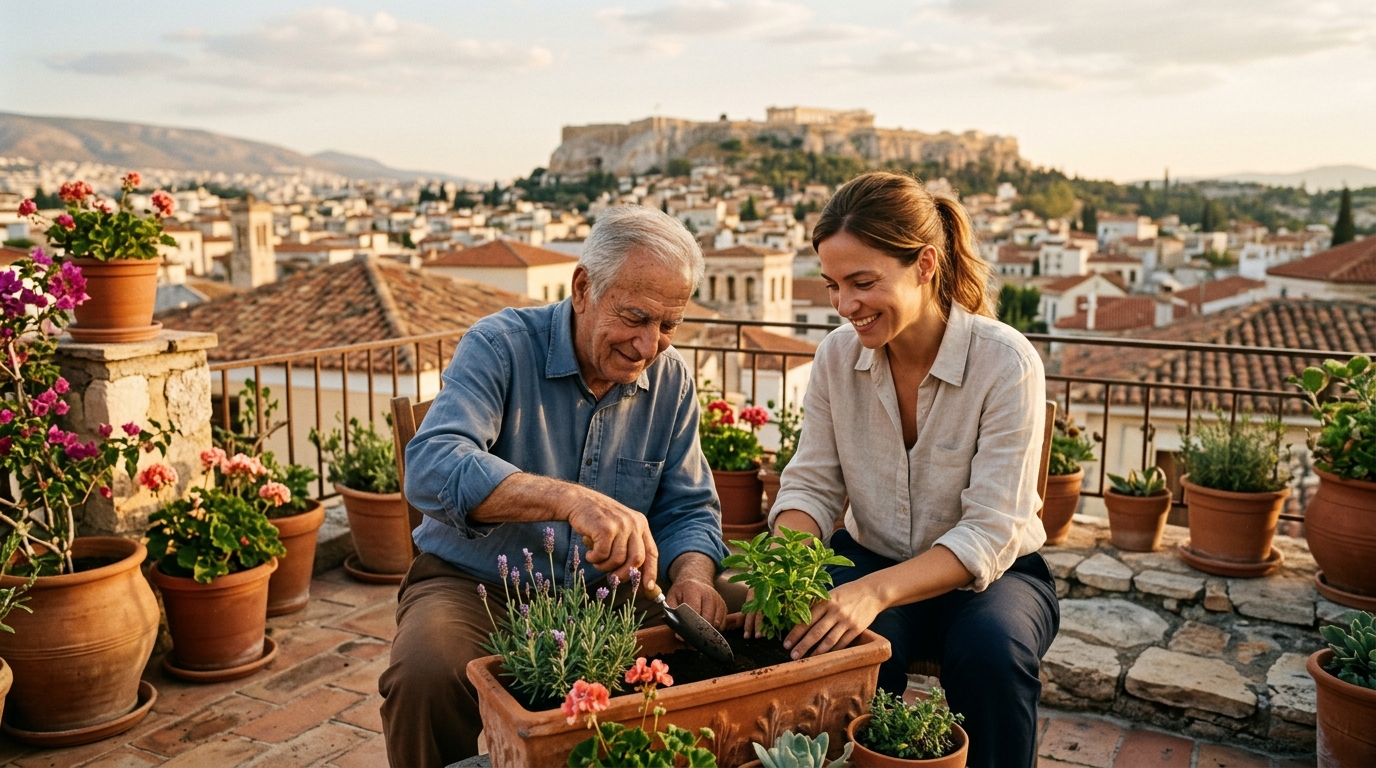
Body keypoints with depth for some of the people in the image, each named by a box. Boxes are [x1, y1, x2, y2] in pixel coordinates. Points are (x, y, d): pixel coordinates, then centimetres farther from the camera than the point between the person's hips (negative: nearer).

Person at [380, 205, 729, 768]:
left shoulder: (672, 382, 0)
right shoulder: (500, 346, -14)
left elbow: (688, 509, 6)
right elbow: (431, 468, -30)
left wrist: (693, 576, -18)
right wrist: (570, 498, -44)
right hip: (475, 587, -3)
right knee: (426, 672, -32)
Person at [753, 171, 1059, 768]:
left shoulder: (1005, 362, -19)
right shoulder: (837, 356, -6)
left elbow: (990, 534, -23)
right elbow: (811, 486, -2)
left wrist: (877, 590, -38)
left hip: (988, 574, -2)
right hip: (872, 559, 3)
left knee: (992, 651, -33)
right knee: (833, 643, -28)